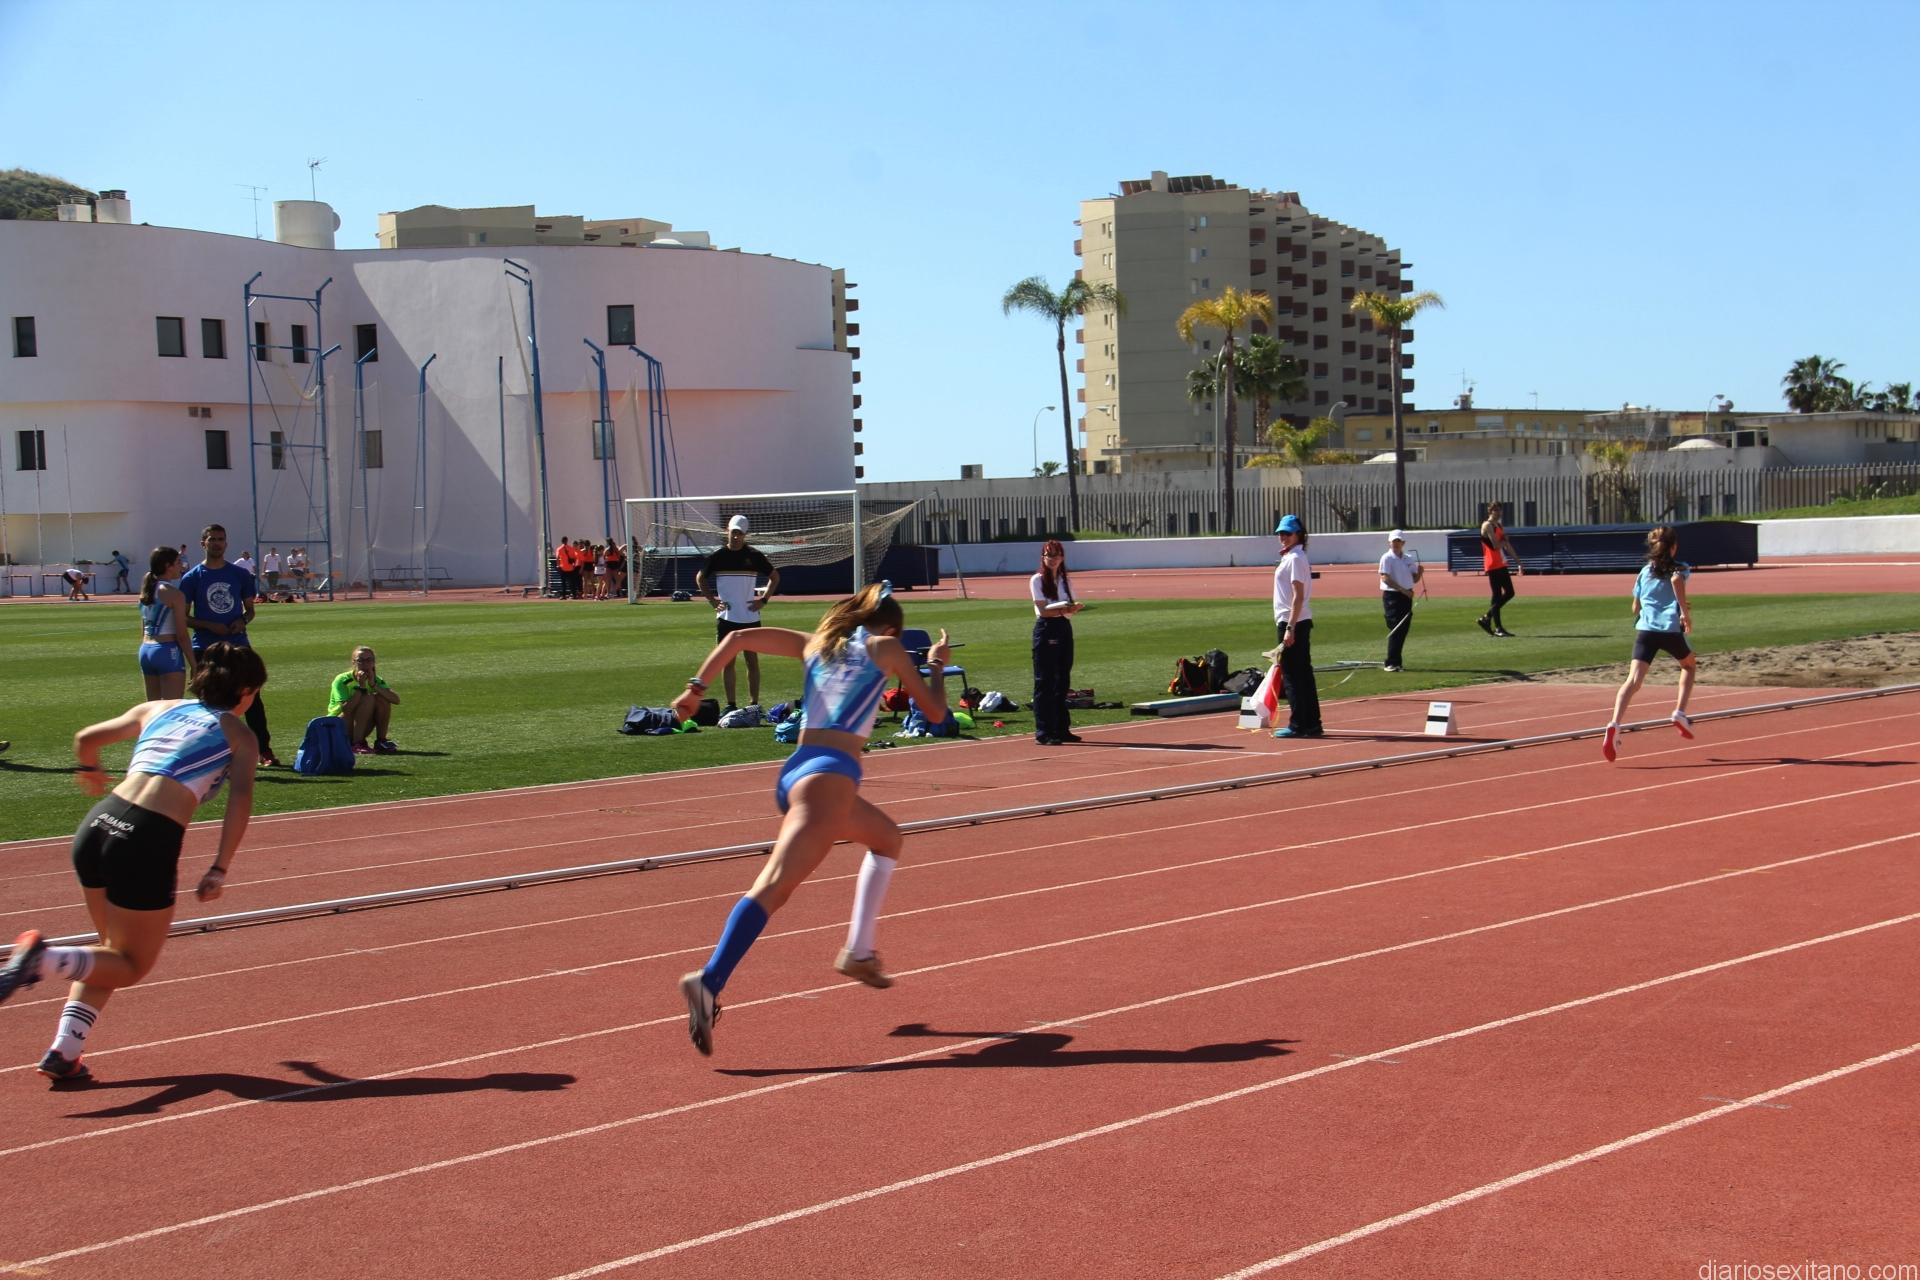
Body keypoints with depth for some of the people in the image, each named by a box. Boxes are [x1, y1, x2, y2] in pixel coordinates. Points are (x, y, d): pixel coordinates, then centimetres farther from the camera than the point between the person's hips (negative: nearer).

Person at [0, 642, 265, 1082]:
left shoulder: (157, 708, 22)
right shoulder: (238, 733, 10)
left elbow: (86, 738, 29)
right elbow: (240, 800, -5)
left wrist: (89, 771, 50)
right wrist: (219, 870, -5)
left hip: (98, 824, 6)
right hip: (149, 840, -5)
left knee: (113, 950, 25)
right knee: (132, 966, 11)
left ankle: (64, 1052, 13)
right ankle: (43, 958, -15)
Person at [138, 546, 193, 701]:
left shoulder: (147, 591, 12)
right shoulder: (174, 594, -10)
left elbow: (143, 630, 16)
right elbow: (182, 635, -12)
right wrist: (194, 665, -7)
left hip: (146, 650, 8)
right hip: (168, 652, -8)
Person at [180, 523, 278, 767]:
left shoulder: (240, 575, 9)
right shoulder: (192, 578, 2)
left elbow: (249, 608, 16)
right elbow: (183, 617, 2)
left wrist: (242, 621, -7)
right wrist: (209, 626, -14)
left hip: (238, 645, 2)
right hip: (205, 648, -2)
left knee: (252, 699, -2)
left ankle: (265, 751, 2)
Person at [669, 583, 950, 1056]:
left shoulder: (816, 643, 23)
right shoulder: (886, 647, 11)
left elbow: (738, 636, 16)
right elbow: (935, 712, 15)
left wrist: (697, 686, 15)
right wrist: (937, 666, 32)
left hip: (795, 773, 7)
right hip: (829, 774, -7)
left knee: (887, 837, 29)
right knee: (774, 886, -20)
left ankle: (858, 950, 23)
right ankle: (709, 981, -36)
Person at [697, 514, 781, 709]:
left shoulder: (754, 555, 0)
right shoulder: (717, 556, 2)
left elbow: (775, 576, 10)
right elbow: (700, 578, 15)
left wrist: (764, 599, 0)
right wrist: (711, 600, 3)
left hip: (750, 617, -1)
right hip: (725, 618, 1)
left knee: (752, 660, 1)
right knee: (728, 661, 3)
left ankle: (754, 704, 6)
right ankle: (730, 704, 8)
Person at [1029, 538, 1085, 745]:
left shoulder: (1065, 581, 13)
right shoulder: (1037, 580, -4)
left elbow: (1071, 607, 7)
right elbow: (1043, 610, -12)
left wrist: (1073, 608, -17)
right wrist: (1063, 610, -25)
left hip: (1064, 629, 6)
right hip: (1045, 629, -6)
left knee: (1063, 681, 9)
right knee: (1045, 682, -7)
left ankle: (1061, 729, 16)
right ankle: (1043, 732, -7)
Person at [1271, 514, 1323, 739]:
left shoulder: (1295, 558, -12)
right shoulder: (1289, 557, 16)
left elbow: (1298, 596, -19)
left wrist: (1290, 628, -23)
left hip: (1293, 623, -10)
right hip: (1293, 623, 10)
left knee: (1292, 674, -6)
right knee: (1303, 674, 11)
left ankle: (1298, 725, -5)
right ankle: (1312, 724, 15)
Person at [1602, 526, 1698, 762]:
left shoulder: (1645, 571, 20)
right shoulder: (1680, 568, 8)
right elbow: (1676, 579, -17)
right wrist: (1685, 612, -14)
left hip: (1645, 629, 2)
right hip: (1671, 629, -2)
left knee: (1633, 680, -12)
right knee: (1689, 664, 30)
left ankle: (1614, 724, -35)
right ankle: (1680, 712, 17)